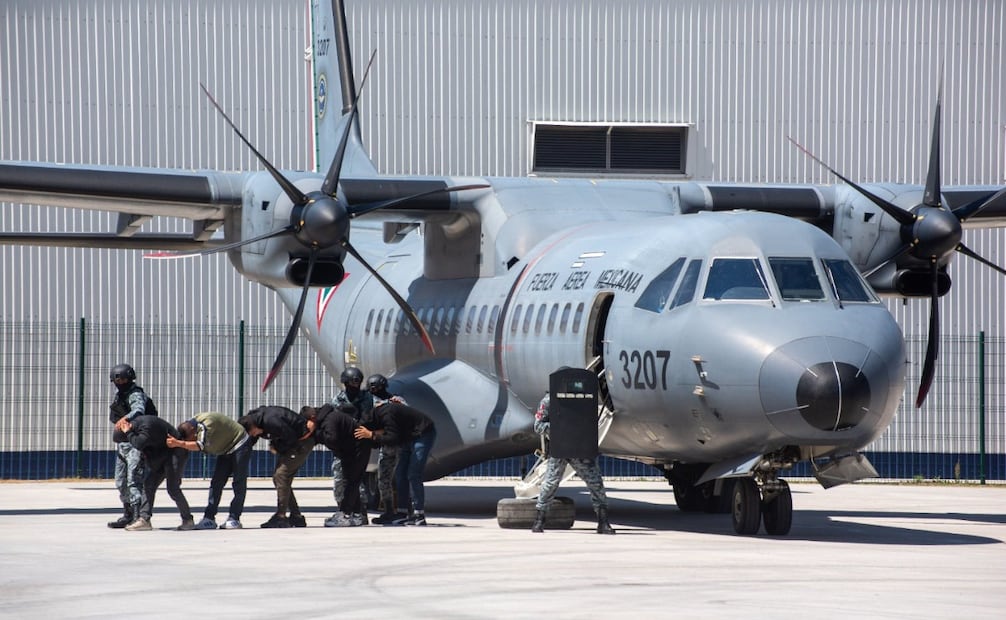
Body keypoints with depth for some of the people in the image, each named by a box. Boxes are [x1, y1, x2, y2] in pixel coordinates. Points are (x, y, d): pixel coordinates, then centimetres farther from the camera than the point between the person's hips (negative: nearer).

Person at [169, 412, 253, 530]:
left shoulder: (206, 424, -36)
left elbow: (200, 445, -50)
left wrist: (178, 443, -61)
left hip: (240, 444, -9)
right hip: (225, 450, 9)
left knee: (238, 484, -9)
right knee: (216, 483, 1)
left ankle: (234, 519, -8)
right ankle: (209, 518, 0)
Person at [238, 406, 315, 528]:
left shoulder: (270, 421, -32)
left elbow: (291, 437, -25)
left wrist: (277, 448, -9)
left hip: (303, 440, -10)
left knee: (281, 474, -18)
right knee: (278, 478, 8)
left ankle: (281, 517, -19)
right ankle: (296, 516, 12)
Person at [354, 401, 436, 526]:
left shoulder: (386, 413, -28)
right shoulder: (379, 411, 1)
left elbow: (393, 439, -33)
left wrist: (371, 435, -31)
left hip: (423, 434, -10)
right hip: (409, 437, 10)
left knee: (413, 475, -15)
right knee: (400, 474, 6)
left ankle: (419, 515, -14)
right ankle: (402, 513, 8)